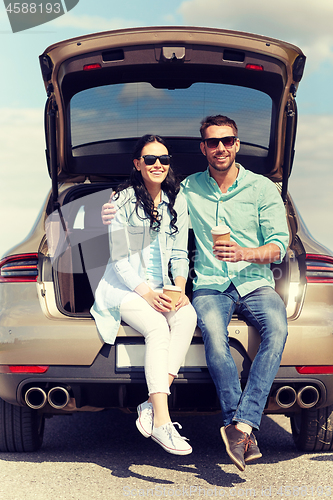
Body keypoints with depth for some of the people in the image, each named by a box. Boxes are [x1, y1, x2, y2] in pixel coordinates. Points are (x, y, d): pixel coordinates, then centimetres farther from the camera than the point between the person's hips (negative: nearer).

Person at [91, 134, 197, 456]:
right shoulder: (122, 201, -3)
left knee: (188, 316, -30)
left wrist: (180, 288, -8)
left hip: (163, 289, 4)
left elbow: (179, 254, 12)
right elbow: (119, 258, -6)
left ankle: (151, 406, -33)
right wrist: (146, 293, -18)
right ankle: (161, 421, -40)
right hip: (125, 287, -4)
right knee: (157, 328, -34)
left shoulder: (177, 203, 11)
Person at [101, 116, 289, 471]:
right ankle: (245, 429, -31)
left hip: (255, 284, 0)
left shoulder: (262, 188, 8)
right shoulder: (188, 189, 13)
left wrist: (245, 253, -20)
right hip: (211, 285, 0)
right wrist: (115, 214, 1)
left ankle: (240, 424, -38)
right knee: (214, 336, -35)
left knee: (277, 329, -34)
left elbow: (279, 246, 1)